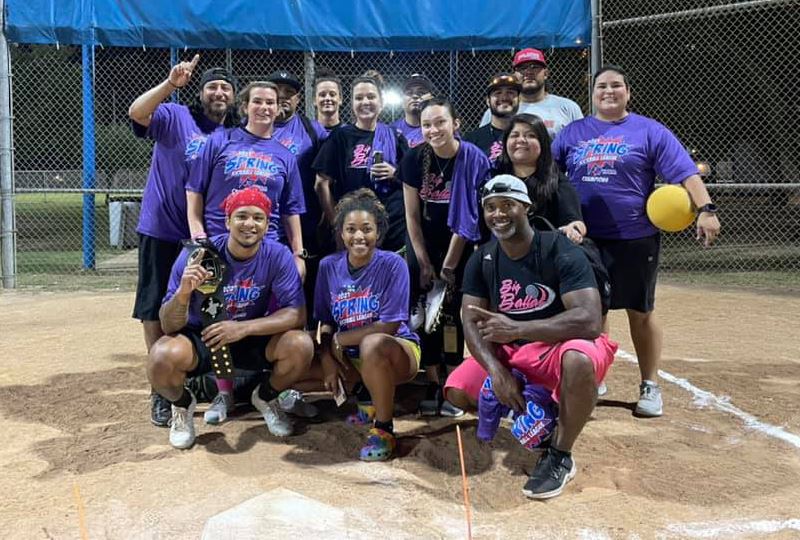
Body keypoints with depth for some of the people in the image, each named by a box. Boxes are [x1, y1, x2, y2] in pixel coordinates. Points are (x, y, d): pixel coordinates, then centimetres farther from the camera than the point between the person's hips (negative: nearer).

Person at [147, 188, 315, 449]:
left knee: (301, 345, -26)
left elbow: (297, 314, -19)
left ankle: (265, 398, 10)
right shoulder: (197, 254, -20)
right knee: (164, 355, -32)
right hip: (200, 337, -1)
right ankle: (183, 405, 6)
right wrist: (183, 292, -42)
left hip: (254, 339, 2)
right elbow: (169, 327, -19)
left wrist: (243, 328, -32)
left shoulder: (278, 256, -15)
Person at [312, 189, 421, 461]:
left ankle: (384, 429, -16)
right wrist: (327, 360, -13)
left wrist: (338, 341, -13)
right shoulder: (328, 266, -1)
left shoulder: (392, 264, -15)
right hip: (349, 357, 6)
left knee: (372, 344, -38)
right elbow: (325, 321, 2)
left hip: (398, 350, -6)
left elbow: (389, 326, -19)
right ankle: (370, 400, 9)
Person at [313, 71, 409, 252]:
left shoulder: (394, 138, 9)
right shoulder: (340, 137, 4)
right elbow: (323, 183, 1)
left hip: (393, 226, 1)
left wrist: (394, 174, -7)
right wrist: (335, 221, -4)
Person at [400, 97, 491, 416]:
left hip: (461, 245, -1)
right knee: (427, 314, -2)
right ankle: (432, 385, 4)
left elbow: (469, 217, -14)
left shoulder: (474, 160, -16)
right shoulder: (414, 159, -11)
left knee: (454, 313, -3)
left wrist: (449, 266, -13)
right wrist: (424, 263, -8)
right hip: (423, 244, 2)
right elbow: (412, 215, -6)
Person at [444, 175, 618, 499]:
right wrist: (496, 371, -24)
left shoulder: (561, 252, -19)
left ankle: (560, 456, -15)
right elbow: (472, 323, -6)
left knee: (578, 360, -39)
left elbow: (590, 320, -30)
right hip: (508, 354, 6)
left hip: (560, 346, -5)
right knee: (457, 391, -11)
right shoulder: (482, 261, -2)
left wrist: (516, 329, -33)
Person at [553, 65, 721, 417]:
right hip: (585, 240, 3)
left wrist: (705, 209, -19)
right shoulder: (573, 133, 10)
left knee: (640, 313, 6)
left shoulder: (649, 131, 1)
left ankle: (650, 386, 21)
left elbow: (685, 173, -6)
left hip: (635, 239, -2)